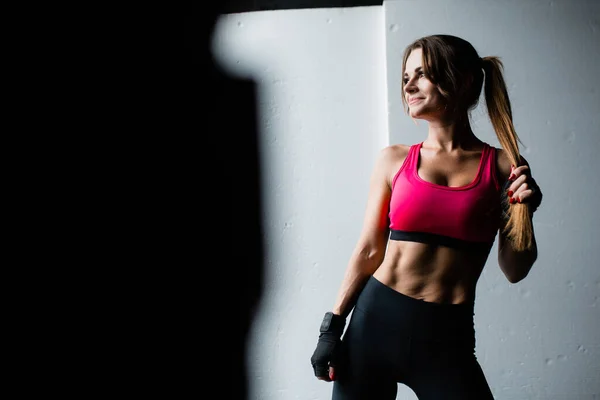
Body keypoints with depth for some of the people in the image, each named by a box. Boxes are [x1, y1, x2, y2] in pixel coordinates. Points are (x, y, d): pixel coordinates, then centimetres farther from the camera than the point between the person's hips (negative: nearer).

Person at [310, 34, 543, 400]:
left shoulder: (503, 167, 2)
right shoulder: (394, 160, 4)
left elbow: (514, 271, 6)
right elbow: (369, 250, 7)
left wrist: (522, 213, -9)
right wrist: (332, 326, 4)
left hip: (447, 338, -1)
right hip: (376, 320, 1)